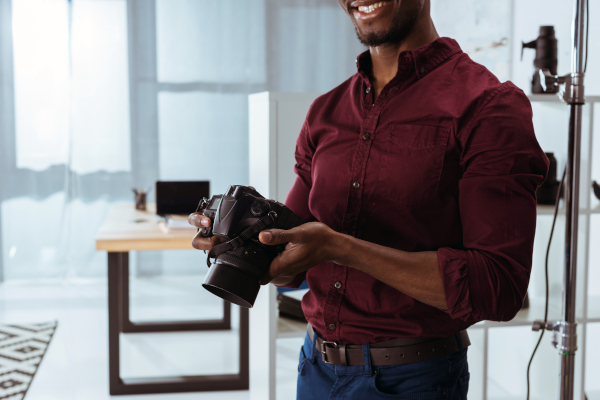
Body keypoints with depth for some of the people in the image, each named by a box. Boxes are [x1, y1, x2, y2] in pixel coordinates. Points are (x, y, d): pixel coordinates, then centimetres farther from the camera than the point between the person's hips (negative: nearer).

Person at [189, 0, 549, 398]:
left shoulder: (488, 106, -14)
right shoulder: (325, 113, 6)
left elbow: (498, 288, -22)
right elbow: (291, 264, 10)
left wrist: (340, 248, -27)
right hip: (316, 366, 6)